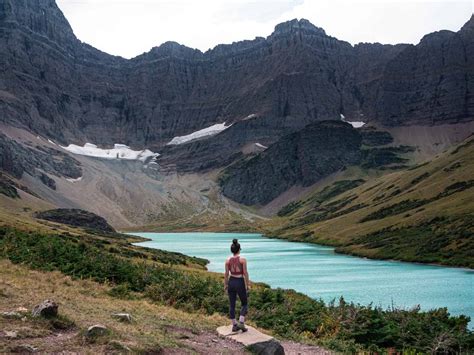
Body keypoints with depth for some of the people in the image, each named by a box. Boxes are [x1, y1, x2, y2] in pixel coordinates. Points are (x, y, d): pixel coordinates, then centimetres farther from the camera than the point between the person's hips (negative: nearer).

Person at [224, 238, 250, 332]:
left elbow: (226, 274, 3)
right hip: (240, 282, -3)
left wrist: (225, 285, 13)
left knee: (232, 305, 12)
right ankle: (241, 323, -2)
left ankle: (234, 325, 16)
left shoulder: (228, 260, -1)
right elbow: (245, 273, -9)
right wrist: (248, 284, 0)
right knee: (244, 304, 13)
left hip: (231, 282, 3)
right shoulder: (242, 259, -9)